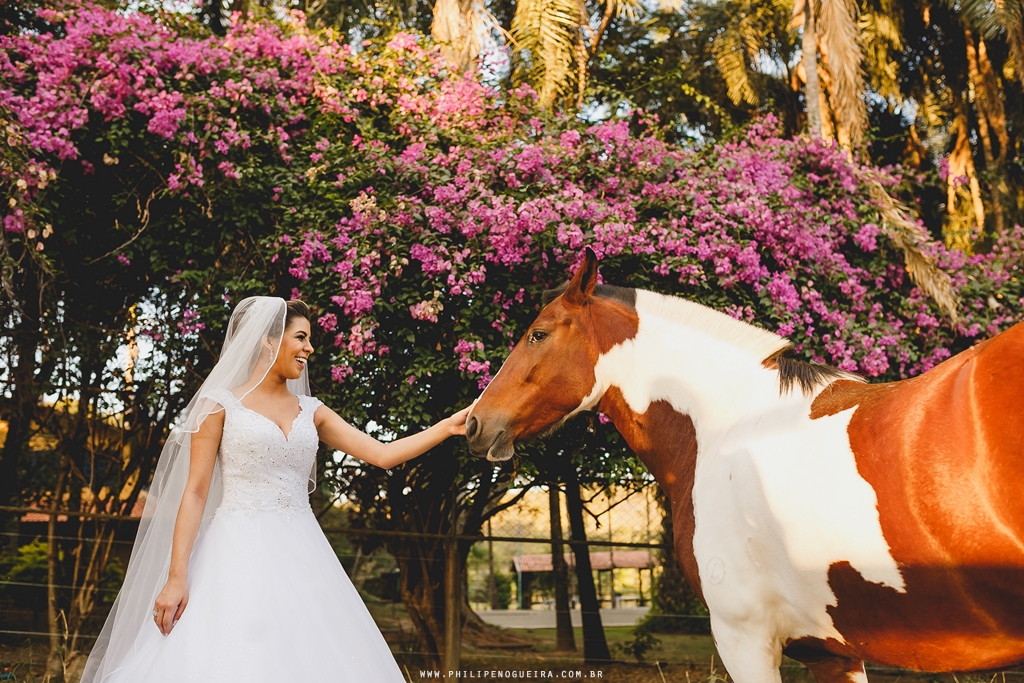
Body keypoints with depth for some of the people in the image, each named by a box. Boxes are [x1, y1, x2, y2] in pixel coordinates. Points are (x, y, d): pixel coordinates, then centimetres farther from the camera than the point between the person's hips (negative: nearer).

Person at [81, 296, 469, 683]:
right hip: (240, 555, -4)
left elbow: (383, 455, 9)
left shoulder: (310, 411, 12)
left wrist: (448, 427, 1)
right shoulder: (221, 404, 0)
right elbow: (195, 492, -4)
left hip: (300, 555, 4)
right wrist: (176, 577, -11)